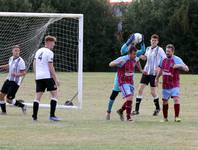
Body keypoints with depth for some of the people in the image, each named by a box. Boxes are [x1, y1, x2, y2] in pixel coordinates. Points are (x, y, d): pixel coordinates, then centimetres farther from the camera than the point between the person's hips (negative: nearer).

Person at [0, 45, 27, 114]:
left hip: (15, 82, -7)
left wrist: (17, 74, -33)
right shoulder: (11, 58, 4)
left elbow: (23, 73, -17)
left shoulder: (21, 61, -18)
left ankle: (22, 106, 11)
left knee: (8, 100, -8)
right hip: (8, 80, 7)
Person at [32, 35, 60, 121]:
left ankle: (34, 116, 1)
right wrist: (56, 79, -10)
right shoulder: (49, 52, -8)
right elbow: (51, 67, -12)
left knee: (38, 97, 7)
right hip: (47, 77, -7)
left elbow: (34, 64, 16)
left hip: (38, 77, 7)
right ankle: (52, 115, -7)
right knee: (54, 94, 1)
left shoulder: (38, 51, 14)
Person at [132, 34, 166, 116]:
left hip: (154, 73, -5)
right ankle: (137, 109, -1)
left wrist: (159, 68, -22)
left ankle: (157, 108, 24)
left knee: (153, 92, 0)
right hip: (146, 71, 5)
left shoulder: (159, 50, -7)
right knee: (140, 89, -4)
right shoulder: (148, 49, 11)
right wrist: (143, 57, 3)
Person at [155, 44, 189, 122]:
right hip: (165, 85, 5)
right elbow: (160, 70, 24)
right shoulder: (164, 60, 6)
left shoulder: (177, 59, -11)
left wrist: (179, 66, -37)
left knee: (176, 99, -19)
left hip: (174, 85, -5)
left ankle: (177, 117, -14)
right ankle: (165, 118, 22)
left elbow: (186, 69, -20)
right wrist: (157, 78, 28)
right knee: (165, 101, 9)